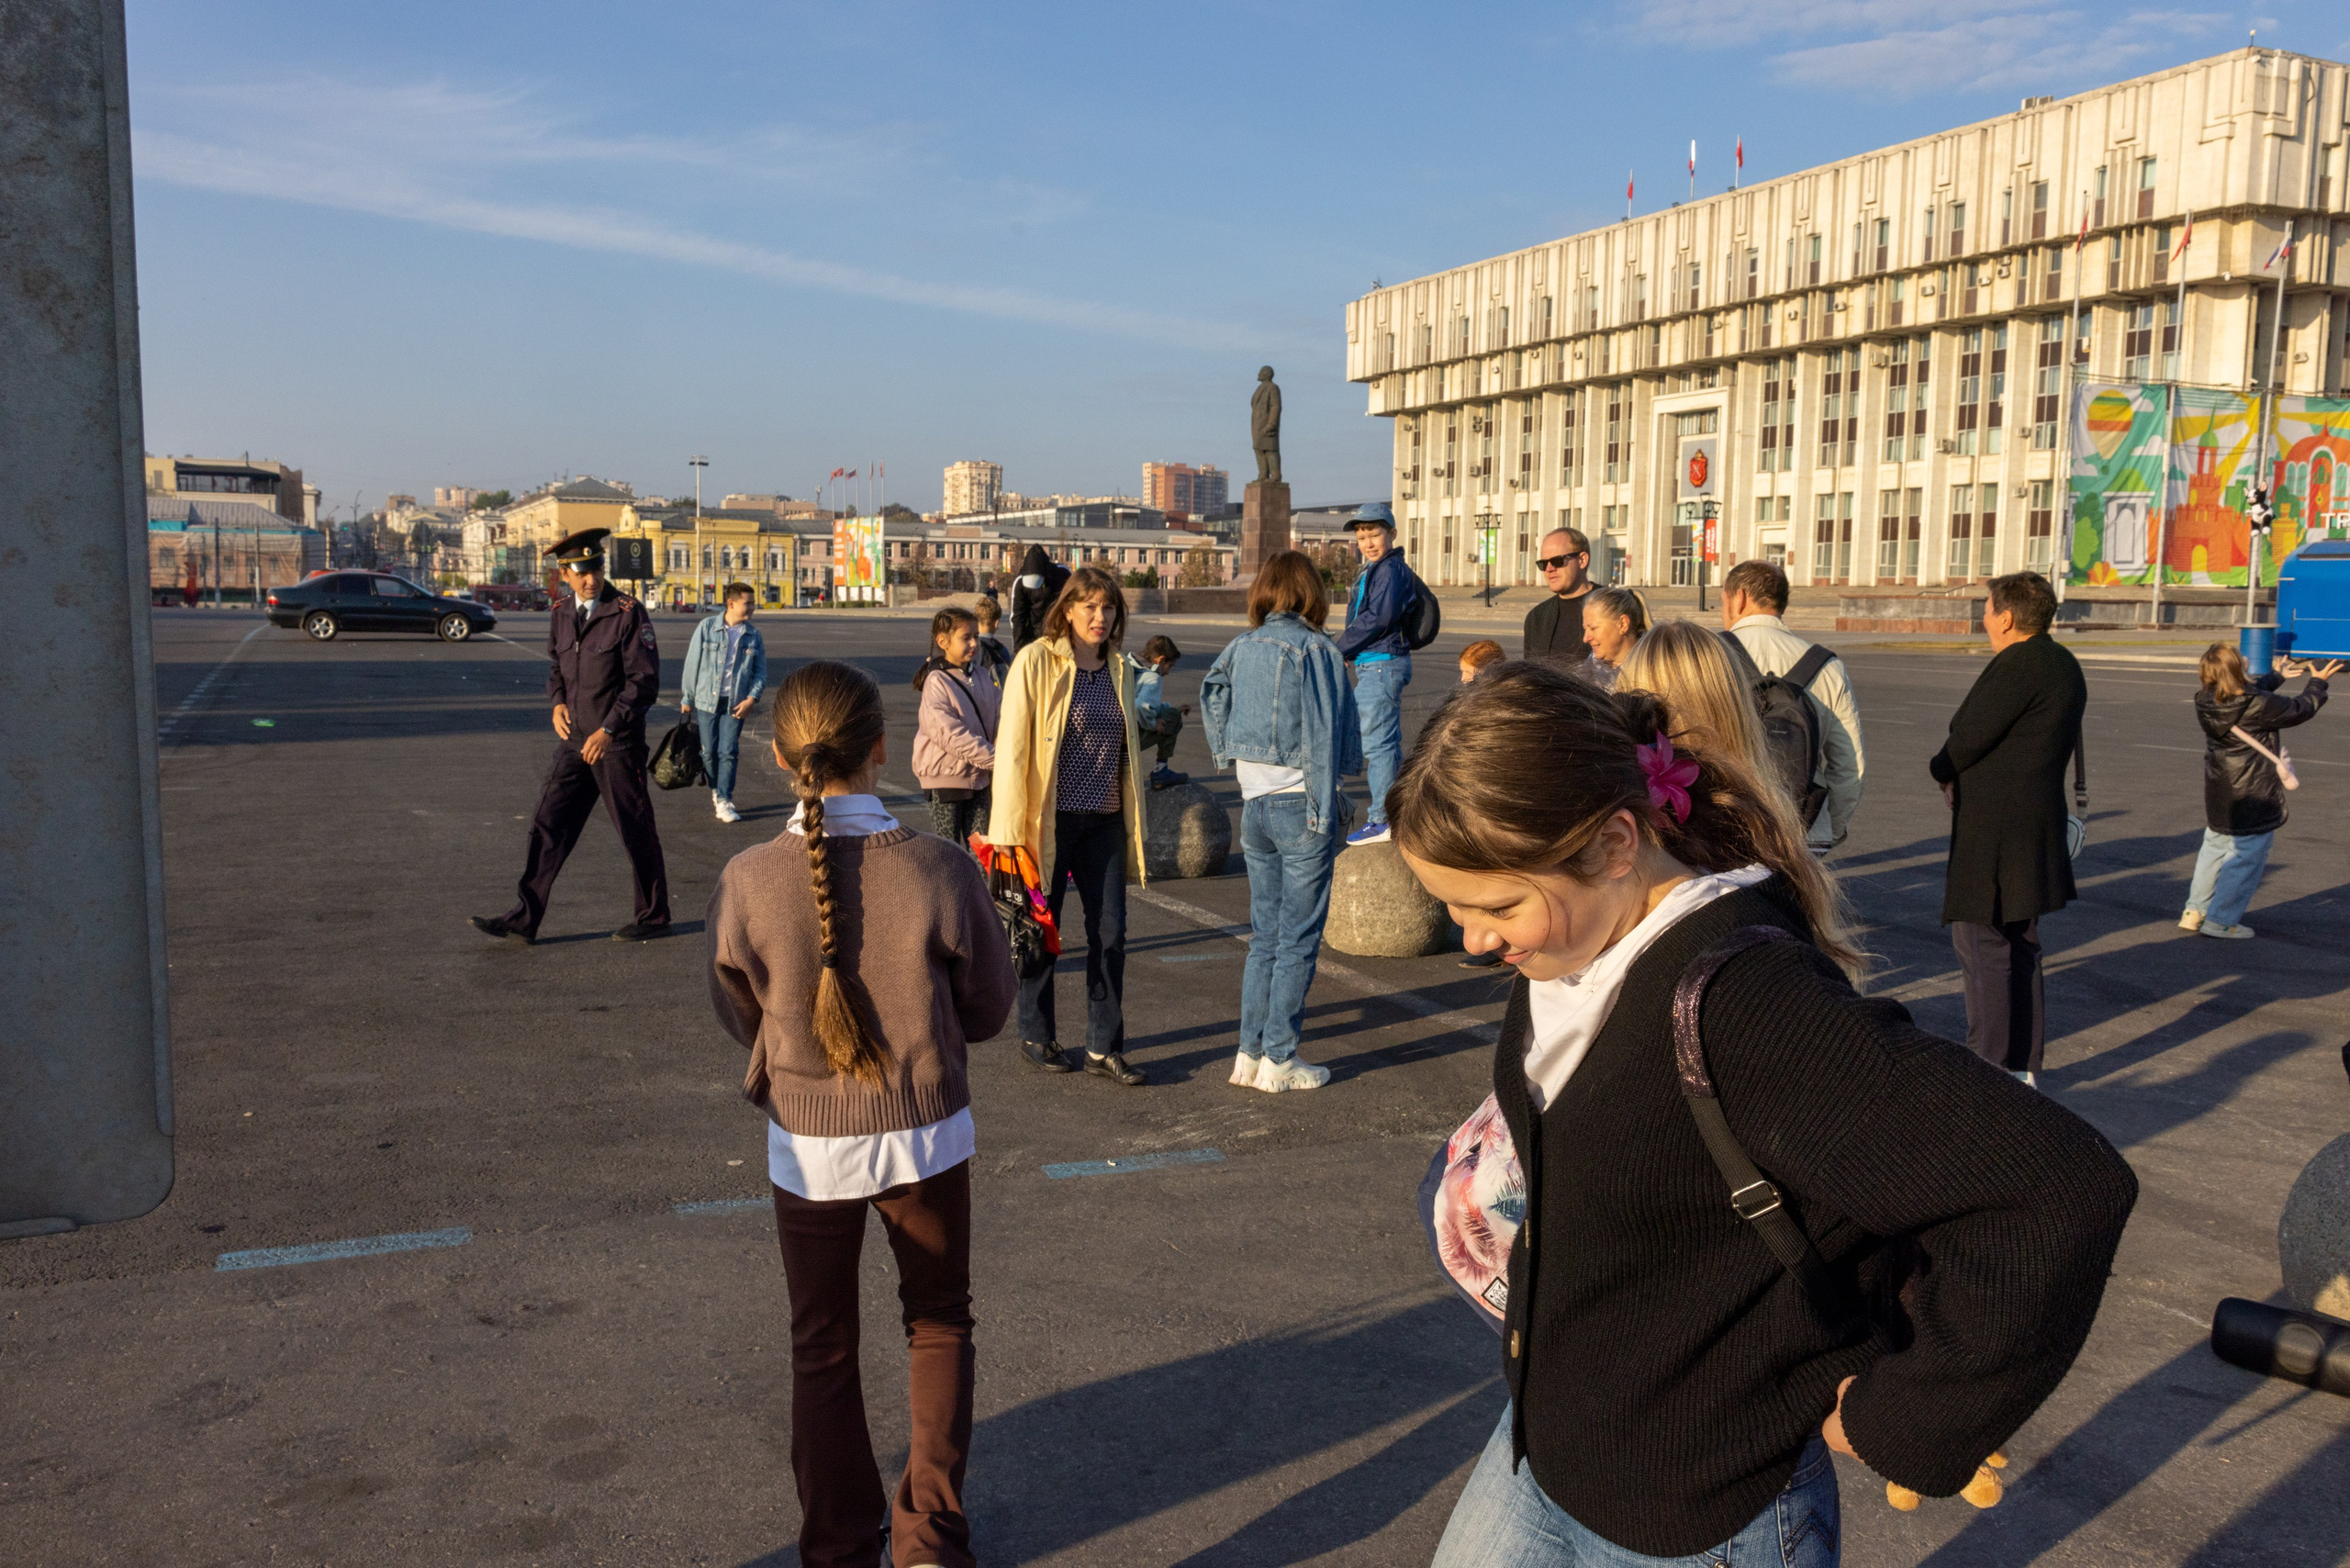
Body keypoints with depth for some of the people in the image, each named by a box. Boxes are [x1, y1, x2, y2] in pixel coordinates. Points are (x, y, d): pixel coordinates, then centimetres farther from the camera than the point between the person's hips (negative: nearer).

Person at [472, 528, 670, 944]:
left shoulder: (628, 613, -12)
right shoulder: (560, 613, 7)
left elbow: (644, 681, -14)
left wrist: (608, 729, -20)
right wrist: (558, 702, 1)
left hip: (618, 745, -6)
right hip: (574, 742, 6)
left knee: (636, 832, 5)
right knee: (548, 827, 4)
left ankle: (653, 916, 21)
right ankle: (524, 919, 9)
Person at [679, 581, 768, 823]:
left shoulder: (753, 635, 3)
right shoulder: (707, 627, -4)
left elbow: (761, 671, 7)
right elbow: (692, 663, 1)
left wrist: (752, 698, -7)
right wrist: (687, 698, 2)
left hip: (736, 704, 1)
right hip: (707, 701, -1)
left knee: (728, 753, -3)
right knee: (709, 752, 7)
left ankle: (725, 802, 2)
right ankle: (716, 791, 29)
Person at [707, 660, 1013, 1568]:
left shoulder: (747, 884, -18)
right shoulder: (939, 873, -20)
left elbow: (739, 1016, -2)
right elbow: (987, 1008, -6)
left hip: (806, 1144, 1)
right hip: (924, 1136, 0)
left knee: (822, 1350, 20)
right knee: (939, 1325, 24)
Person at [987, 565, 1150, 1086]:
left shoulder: (1120, 669, 10)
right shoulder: (1036, 661, -8)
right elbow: (1011, 747, -10)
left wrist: (1134, 823, 17)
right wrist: (1012, 828, -14)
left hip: (1104, 821, 5)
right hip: (1050, 820, -5)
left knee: (1110, 932, 3)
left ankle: (1105, 1048, 13)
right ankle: (1036, 1036, 26)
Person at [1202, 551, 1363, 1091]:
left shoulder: (1241, 648, 5)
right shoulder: (1315, 650, -11)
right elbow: (1323, 737, -13)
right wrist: (1324, 812, -7)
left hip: (1254, 804, 6)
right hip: (1300, 804, -6)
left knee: (1264, 935, 15)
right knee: (1299, 939, 3)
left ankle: (1249, 1055, 16)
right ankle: (1279, 1061, 7)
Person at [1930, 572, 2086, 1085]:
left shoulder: (2018, 665, -17)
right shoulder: (2064, 665, 14)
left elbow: (1967, 738, -19)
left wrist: (1940, 768, 4)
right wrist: (1961, 776, 7)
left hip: (1992, 832, -10)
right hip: (2037, 826, 10)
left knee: (1983, 950, -5)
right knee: (2020, 948, 16)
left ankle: (1990, 1068, -1)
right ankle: (2023, 1067, 24)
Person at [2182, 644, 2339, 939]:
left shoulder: (2206, 703, -1)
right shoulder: (2258, 705, -23)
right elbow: (2300, 710, -6)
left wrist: (2278, 676, 33)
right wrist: (2317, 683, 11)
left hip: (2218, 795, 7)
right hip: (2253, 797, -7)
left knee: (2214, 847, 19)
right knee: (2247, 857, 2)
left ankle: (2194, 911, 23)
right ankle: (2220, 920, 6)